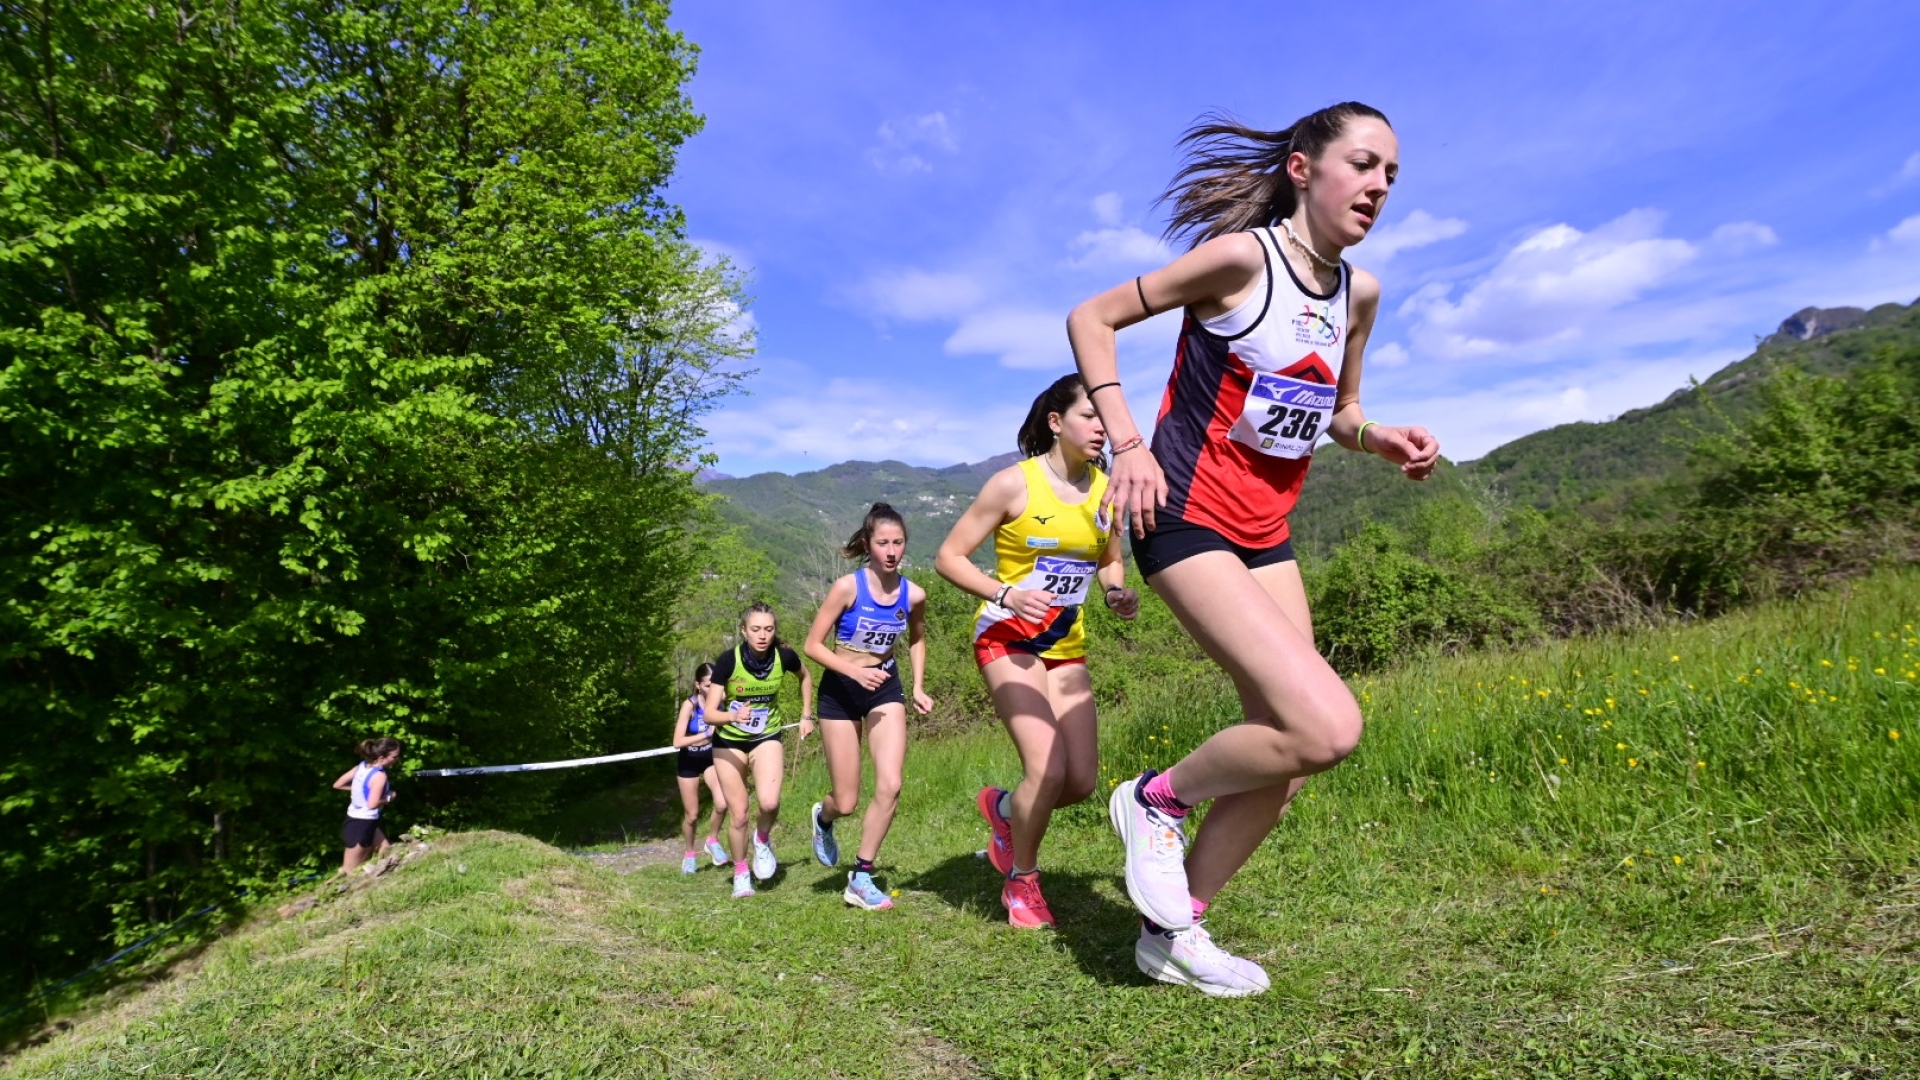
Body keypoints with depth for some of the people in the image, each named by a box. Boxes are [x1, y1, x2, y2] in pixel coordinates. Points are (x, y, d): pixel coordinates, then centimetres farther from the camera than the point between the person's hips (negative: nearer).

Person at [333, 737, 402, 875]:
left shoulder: (362, 766, 1)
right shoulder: (379, 775, -23)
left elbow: (337, 785, 6)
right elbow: (373, 804, -29)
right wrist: (389, 797, -11)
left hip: (354, 820, 9)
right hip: (362, 825, -9)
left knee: (384, 850, 22)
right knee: (351, 870, 5)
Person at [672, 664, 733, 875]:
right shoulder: (690, 705, -24)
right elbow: (678, 742, -28)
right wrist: (708, 734, -33)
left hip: (712, 758, 2)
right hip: (689, 762, -2)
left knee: (722, 803, -19)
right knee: (692, 815, 7)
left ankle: (713, 841, 9)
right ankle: (690, 854, 34)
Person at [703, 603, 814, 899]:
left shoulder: (785, 657, -17)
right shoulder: (728, 661, -24)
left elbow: (805, 676, 7)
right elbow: (709, 713, -24)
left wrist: (806, 715, 7)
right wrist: (734, 716, -43)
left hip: (767, 737, 1)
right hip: (729, 742, -1)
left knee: (769, 802, -23)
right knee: (738, 815, 1)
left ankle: (763, 840, 11)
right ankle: (740, 874, 25)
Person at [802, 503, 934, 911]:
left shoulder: (914, 595, -7)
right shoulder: (847, 587, -18)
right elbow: (813, 645, -14)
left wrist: (919, 688, 4)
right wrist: (855, 671, -27)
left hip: (886, 687, 3)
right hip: (840, 691, -3)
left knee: (890, 786, -14)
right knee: (847, 803, 2)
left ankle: (861, 878, 5)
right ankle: (823, 817, 41)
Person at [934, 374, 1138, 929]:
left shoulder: (1107, 490, 3)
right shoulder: (1014, 483, -12)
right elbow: (949, 557, -9)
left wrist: (1117, 593, -3)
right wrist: (1005, 595, -23)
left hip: (1068, 648, 6)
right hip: (1008, 639, -5)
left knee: (1082, 781, 0)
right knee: (1046, 769, -18)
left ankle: (1002, 806, 33)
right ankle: (1022, 882, 10)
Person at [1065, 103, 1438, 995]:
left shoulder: (1359, 292, 9)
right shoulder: (1240, 256, -11)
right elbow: (1091, 319, -6)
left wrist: (1382, 440, -1)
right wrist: (1127, 442, -16)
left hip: (1266, 536, 8)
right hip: (1185, 521, -8)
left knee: (1285, 758, 8)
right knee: (1327, 728, -20)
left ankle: (1172, 931, 24)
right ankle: (1157, 797, 7)